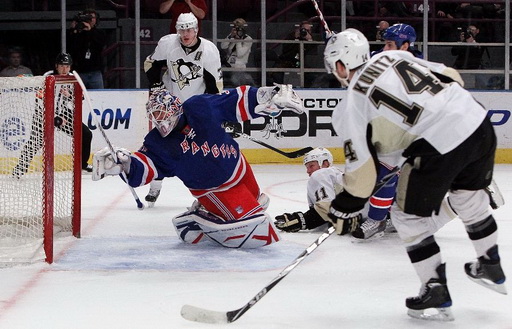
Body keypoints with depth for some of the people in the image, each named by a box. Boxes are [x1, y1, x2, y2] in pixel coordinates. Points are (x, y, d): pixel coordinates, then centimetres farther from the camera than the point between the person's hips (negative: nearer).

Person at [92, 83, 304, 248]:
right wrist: (121, 164, -48)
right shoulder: (158, 143, -18)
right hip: (213, 190, -4)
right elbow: (142, 168, -27)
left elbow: (238, 101, -13)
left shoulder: (199, 107, -19)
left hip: (237, 166, 4)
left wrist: (271, 96, -20)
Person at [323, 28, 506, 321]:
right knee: (470, 197, 30)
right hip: (479, 123, 7)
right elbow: (451, 77, 17)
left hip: (439, 147, -7)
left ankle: (436, 292, 16)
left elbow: (362, 168, -1)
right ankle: (491, 268, 46)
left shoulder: (351, 107, 0)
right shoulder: (395, 57, 14)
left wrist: (344, 210, 12)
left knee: (409, 215, 13)